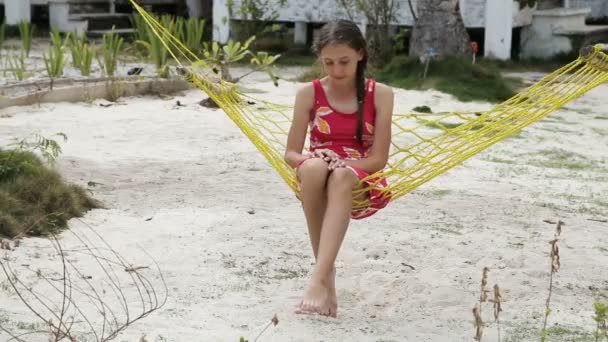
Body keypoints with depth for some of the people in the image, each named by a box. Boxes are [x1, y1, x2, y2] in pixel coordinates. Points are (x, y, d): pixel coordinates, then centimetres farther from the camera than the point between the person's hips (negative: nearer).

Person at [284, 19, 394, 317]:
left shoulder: (380, 95, 0)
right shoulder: (309, 94, 2)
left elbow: (378, 159, -4)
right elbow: (291, 153, 2)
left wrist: (341, 165, -22)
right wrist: (314, 161, -21)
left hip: (363, 185, -1)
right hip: (315, 181, 1)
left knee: (341, 176, -38)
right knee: (314, 167, -37)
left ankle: (318, 279, -50)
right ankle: (327, 273, -33)